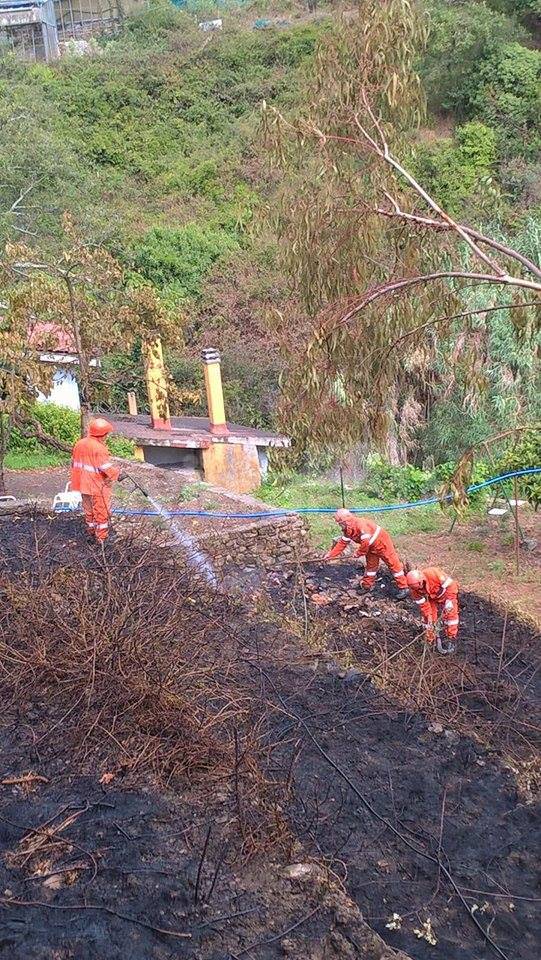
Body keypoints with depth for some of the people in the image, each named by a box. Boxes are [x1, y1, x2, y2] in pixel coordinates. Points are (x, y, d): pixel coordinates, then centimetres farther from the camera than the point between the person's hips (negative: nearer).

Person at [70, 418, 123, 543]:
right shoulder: (99, 448, -23)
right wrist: (117, 474, -5)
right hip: (99, 486, -8)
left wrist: (76, 481, 23)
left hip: (84, 485, 8)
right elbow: (107, 467, -23)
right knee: (102, 512, 5)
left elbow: (74, 463, 13)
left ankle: (91, 534, 32)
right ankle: (101, 538, 12)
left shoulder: (79, 444, 4)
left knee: (89, 510, 20)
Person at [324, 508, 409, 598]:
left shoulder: (360, 523, -33)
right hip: (372, 547, 9)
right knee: (371, 566, 18)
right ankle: (366, 586, 33)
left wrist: (359, 553, -19)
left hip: (382, 542, -9)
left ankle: (403, 588, 1)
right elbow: (342, 543, 6)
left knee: (393, 564, -3)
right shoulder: (347, 530, -2)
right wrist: (330, 554, 2)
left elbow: (366, 542, -34)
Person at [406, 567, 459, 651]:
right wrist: (429, 620, -17)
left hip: (447, 594, -3)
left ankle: (451, 642, 1)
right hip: (432, 599, 3)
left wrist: (449, 601, -33)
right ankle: (430, 642, 13)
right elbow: (424, 605, -15)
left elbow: (451, 585, -31)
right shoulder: (414, 589, -25)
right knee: (429, 622, -2)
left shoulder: (433, 573, -40)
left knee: (450, 615, -11)